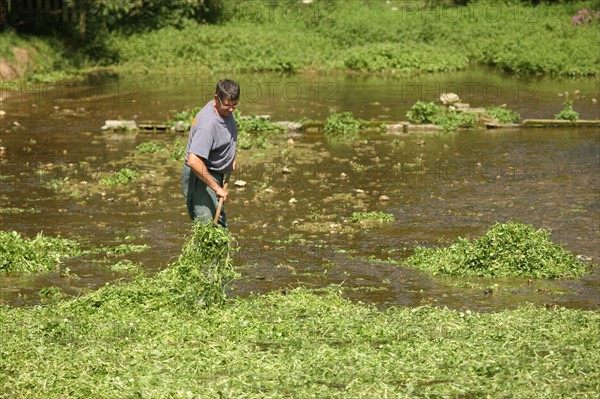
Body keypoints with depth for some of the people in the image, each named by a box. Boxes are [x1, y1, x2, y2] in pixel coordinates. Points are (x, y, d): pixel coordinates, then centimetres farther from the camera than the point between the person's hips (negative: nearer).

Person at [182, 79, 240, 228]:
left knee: (220, 223, 18)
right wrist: (217, 188, -36)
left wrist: (231, 158, 17)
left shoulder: (226, 111, -1)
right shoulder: (208, 123, -32)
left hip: (214, 175, 10)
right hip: (199, 176, -10)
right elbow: (193, 161, -40)